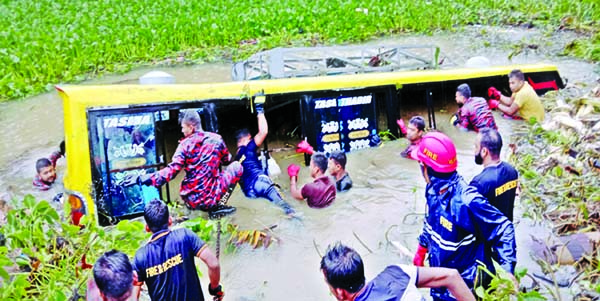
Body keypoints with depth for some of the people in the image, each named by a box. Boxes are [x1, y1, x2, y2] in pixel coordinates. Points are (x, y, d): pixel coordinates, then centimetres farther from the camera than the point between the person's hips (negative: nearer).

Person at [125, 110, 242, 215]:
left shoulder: (185, 144, -8)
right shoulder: (216, 139, -2)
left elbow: (171, 171, -16)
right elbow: (226, 160, 16)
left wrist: (141, 179, -14)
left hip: (191, 199, 2)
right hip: (212, 197, -2)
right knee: (237, 166, 18)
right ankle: (215, 205, 10)